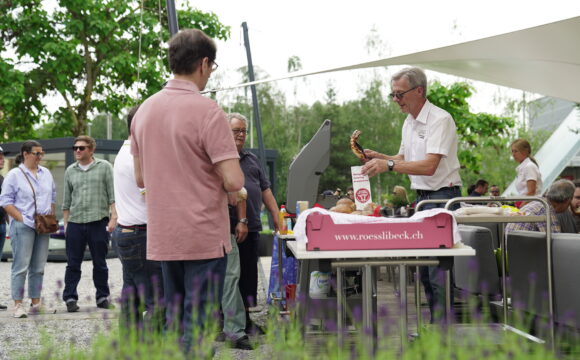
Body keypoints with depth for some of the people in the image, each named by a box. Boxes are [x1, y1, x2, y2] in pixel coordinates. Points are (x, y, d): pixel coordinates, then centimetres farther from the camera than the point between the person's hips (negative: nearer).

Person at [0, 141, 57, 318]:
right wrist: (23, 219, -13)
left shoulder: (46, 173, 14)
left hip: (43, 226, 6)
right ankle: (18, 305, -4)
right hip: (23, 226, -5)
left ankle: (36, 302, 15)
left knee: (38, 267, 8)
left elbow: (53, 197, 21)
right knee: (21, 266, -7)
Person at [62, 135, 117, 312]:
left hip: (99, 222, -2)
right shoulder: (70, 171, 13)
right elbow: (67, 200, 16)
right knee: (73, 264, 2)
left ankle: (102, 297, 14)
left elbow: (112, 195, 1)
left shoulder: (104, 167, 4)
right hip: (75, 223, 2)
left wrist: (113, 217, -6)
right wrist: (65, 223, 11)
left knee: (100, 263, 6)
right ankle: (70, 298, 7)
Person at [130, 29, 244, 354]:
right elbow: (233, 181, -19)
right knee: (198, 326, -1)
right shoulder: (207, 111, -15)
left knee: (173, 321, 17)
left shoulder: (145, 110, 7)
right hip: (204, 237, -7)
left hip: (163, 238, 7)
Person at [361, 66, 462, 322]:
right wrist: (379, 157, 3)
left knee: (438, 266, -10)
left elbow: (429, 166, -24)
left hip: (442, 196, -9)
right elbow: (404, 160, 22)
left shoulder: (439, 120, -15)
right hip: (422, 197, 9)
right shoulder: (409, 123, 14)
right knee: (423, 265, 11)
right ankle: (434, 323, 20)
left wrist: (388, 165, -30)